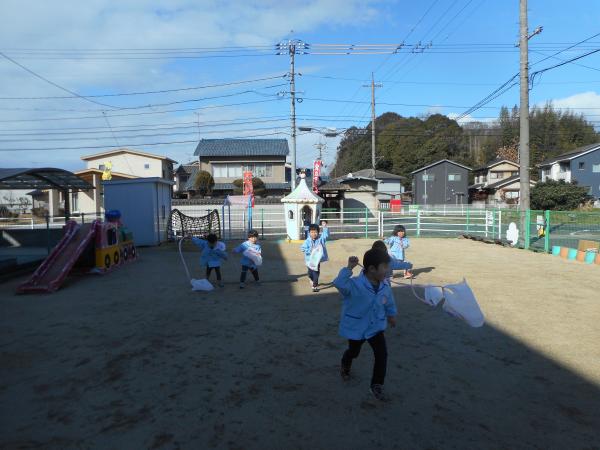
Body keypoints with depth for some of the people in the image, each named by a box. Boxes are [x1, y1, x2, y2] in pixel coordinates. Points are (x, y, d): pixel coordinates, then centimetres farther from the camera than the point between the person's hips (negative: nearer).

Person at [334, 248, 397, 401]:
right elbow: (339, 284, -53)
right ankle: (345, 367, 57)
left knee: (382, 354, -9)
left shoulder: (385, 286, -12)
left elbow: (389, 302, 10)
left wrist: (391, 315, 24)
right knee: (353, 352, 22)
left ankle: (376, 385, 11)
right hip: (355, 328, -3)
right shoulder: (355, 284, -31)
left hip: (375, 327, 3)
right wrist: (349, 268, -54)